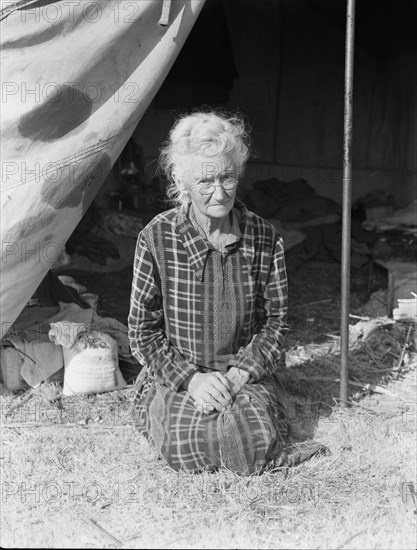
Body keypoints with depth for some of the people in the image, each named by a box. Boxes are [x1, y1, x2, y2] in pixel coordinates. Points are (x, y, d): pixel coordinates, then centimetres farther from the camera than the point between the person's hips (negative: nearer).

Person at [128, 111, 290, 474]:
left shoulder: (264, 239, -3)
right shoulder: (156, 239, -8)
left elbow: (276, 318, 3)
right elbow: (142, 330, -4)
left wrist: (240, 373, -12)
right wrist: (190, 378, -16)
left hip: (245, 372, 1)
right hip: (177, 375, -1)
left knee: (257, 445, -25)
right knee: (189, 450, -26)